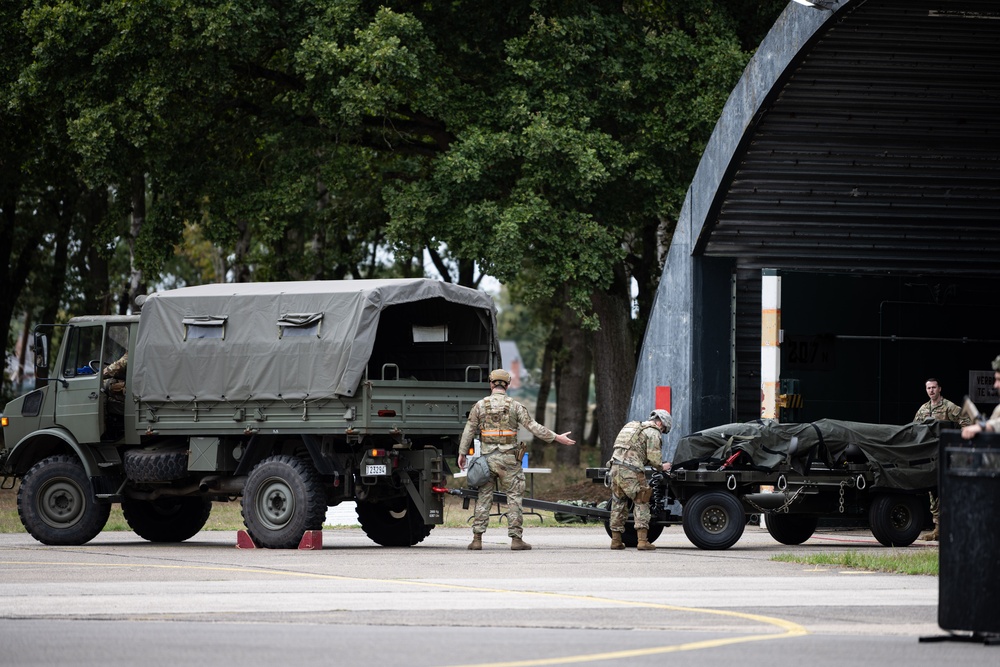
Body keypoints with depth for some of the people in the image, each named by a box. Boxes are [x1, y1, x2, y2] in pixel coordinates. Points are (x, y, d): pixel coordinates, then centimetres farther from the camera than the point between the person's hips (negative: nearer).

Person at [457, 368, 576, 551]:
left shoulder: (480, 405, 2)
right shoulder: (514, 406, -2)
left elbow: (469, 431, 4)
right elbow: (533, 426, -3)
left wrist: (462, 453, 13)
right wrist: (556, 438, 4)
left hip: (487, 458, 2)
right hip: (508, 459, -2)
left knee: (484, 498, 6)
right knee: (514, 498, 4)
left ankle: (477, 539, 2)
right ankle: (516, 538, 1)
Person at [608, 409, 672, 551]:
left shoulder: (632, 426, 27)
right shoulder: (653, 432, 0)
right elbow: (654, 458, -7)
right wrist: (662, 466, 12)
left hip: (616, 466, 7)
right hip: (631, 471, -7)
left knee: (618, 504, 14)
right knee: (641, 504, -1)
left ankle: (616, 540, 15)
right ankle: (643, 541, -9)